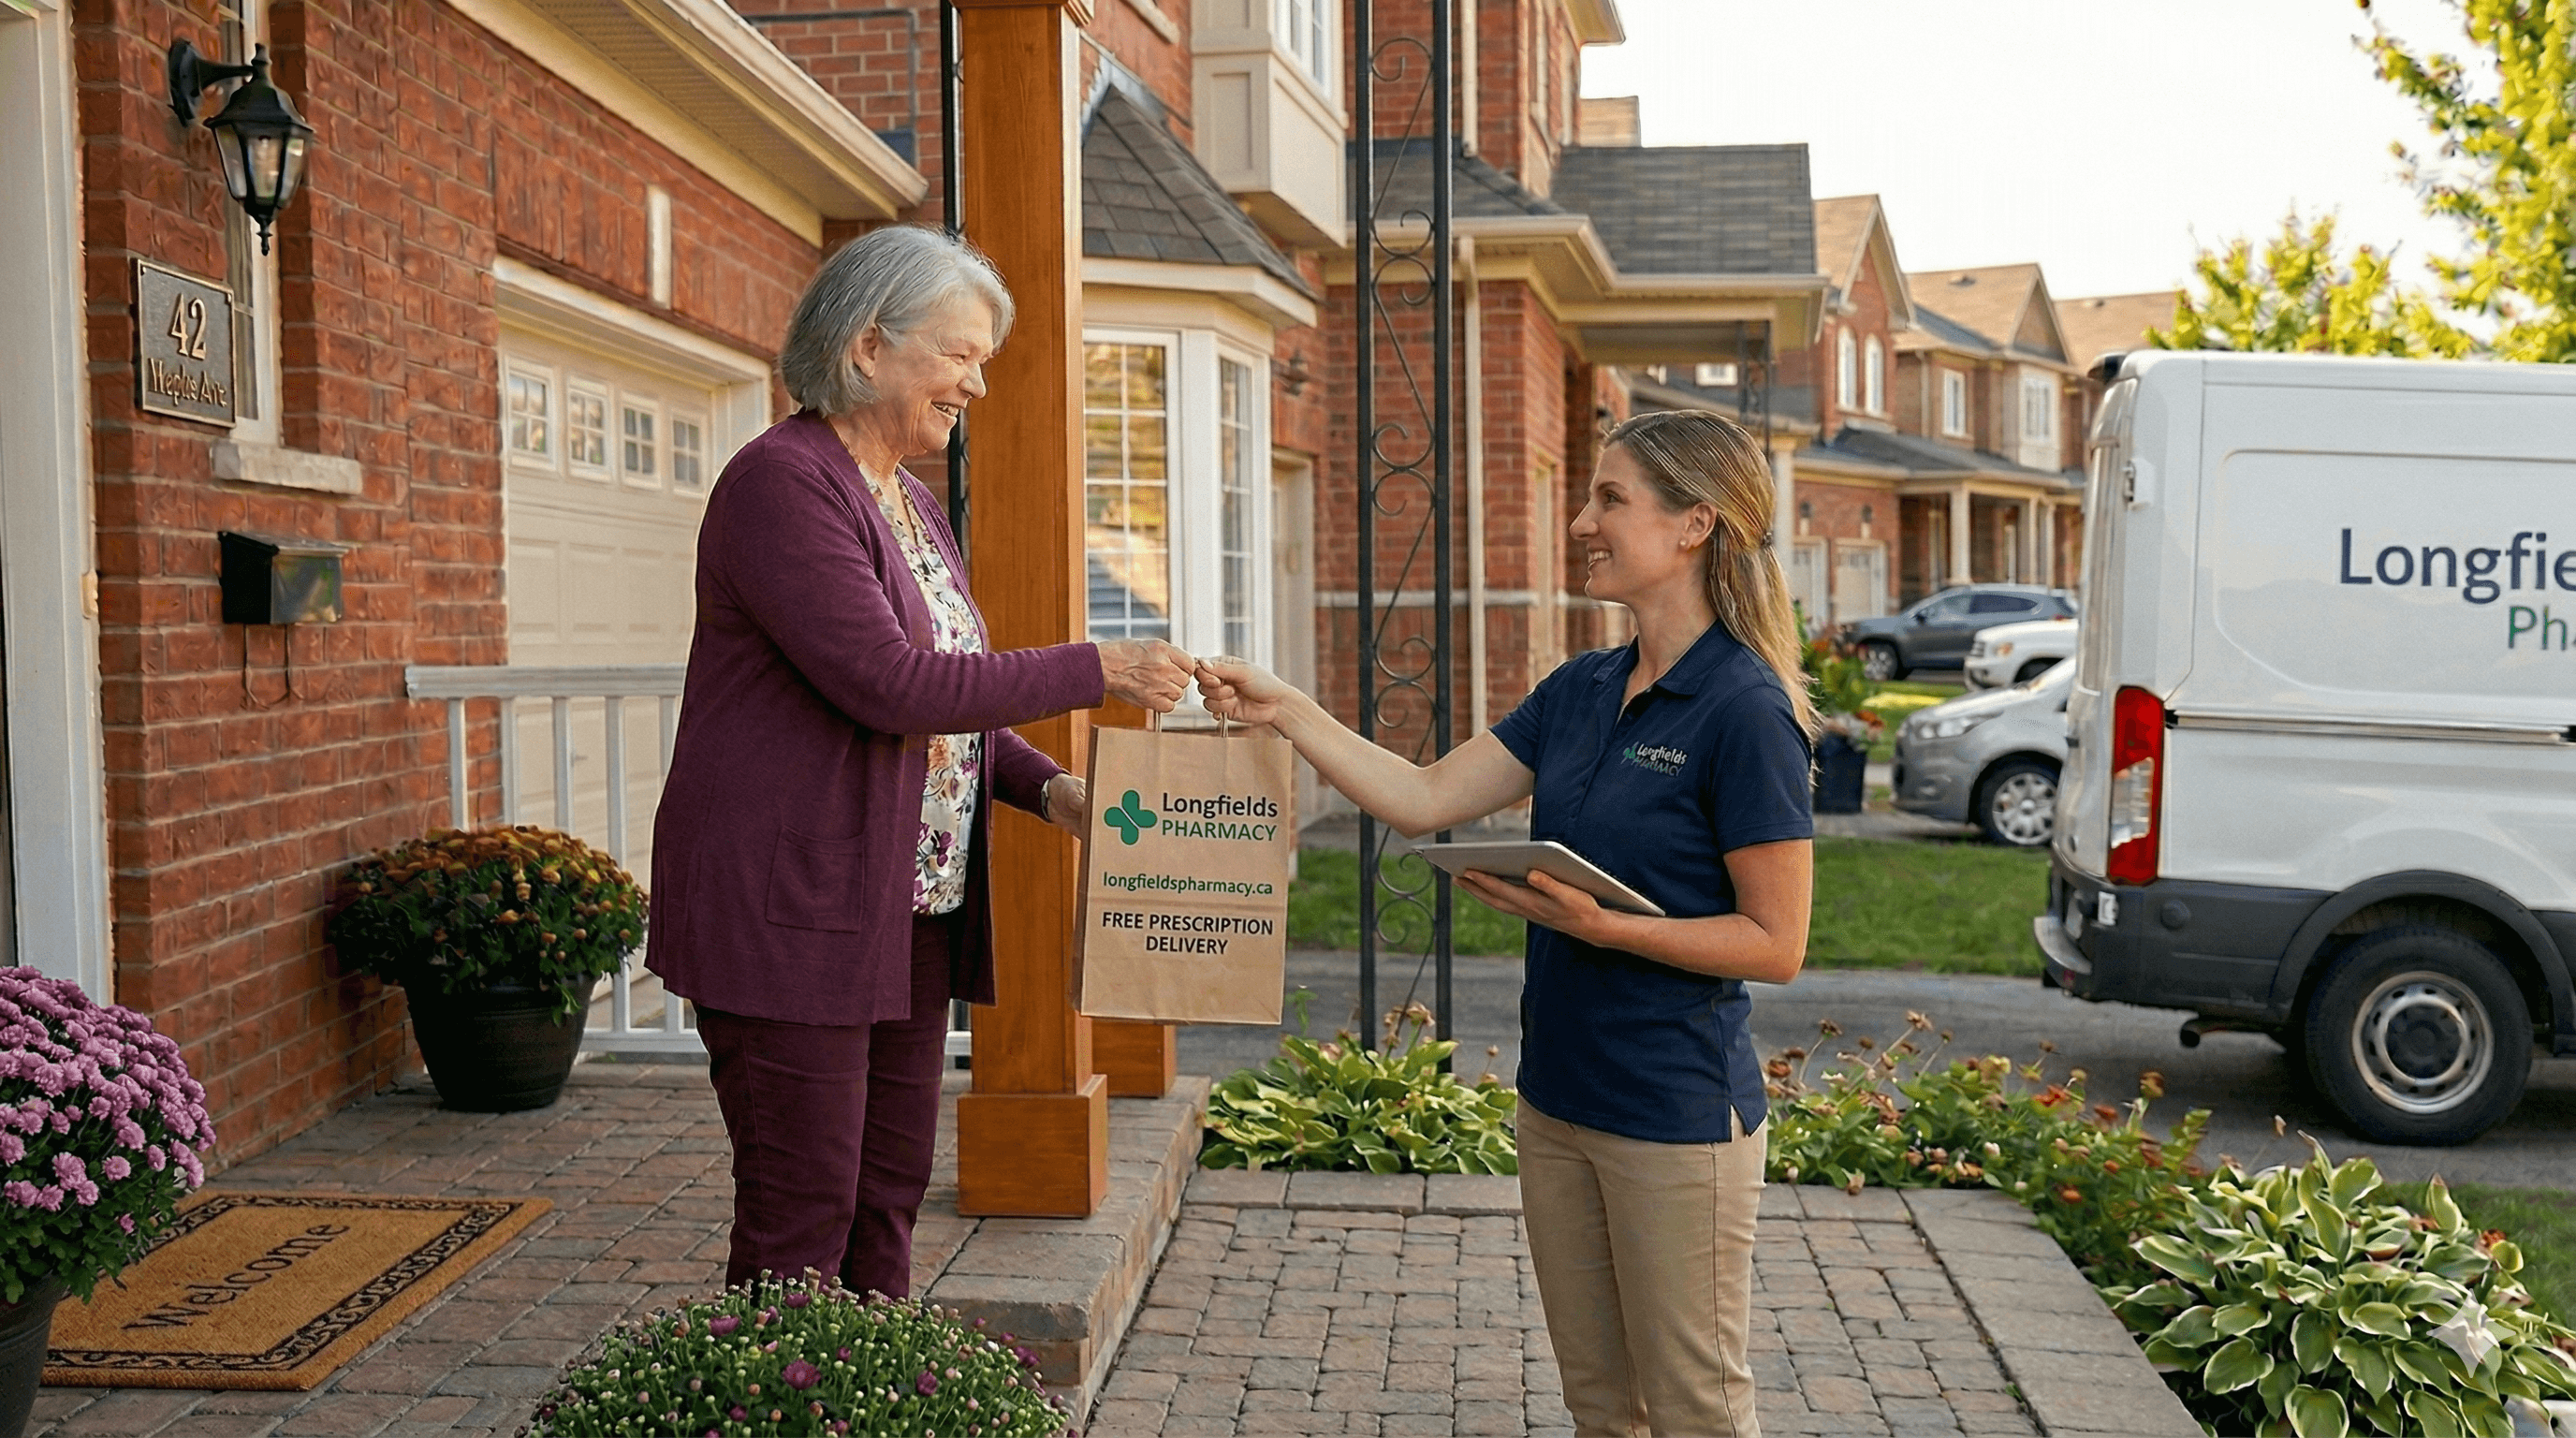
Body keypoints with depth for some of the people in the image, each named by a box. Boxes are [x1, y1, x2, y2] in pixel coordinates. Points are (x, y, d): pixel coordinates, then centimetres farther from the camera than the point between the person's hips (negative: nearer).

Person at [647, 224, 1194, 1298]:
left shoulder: (909, 500, 16)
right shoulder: (781, 481, -14)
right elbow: (888, 684, -24)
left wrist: (1047, 789, 3)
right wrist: (1094, 672, -18)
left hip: (905, 917, 9)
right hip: (787, 915, -9)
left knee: (887, 1206, 13)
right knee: (800, 1216, -3)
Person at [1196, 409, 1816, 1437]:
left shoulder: (1744, 711, -16)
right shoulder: (1581, 691, 7)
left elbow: (1777, 944, -16)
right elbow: (1425, 799, 7)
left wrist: (1601, 925, -24)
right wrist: (1284, 712, 2)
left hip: (1678, 1118, -7)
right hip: (1559, 1099, 8)